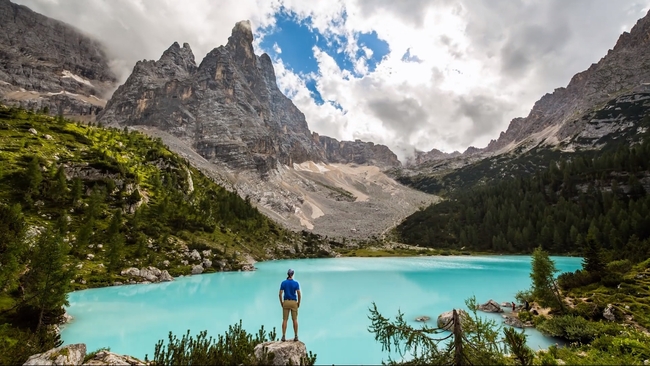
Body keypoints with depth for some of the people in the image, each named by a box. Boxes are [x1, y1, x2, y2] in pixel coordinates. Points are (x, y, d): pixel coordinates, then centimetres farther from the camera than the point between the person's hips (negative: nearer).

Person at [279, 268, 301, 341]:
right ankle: (296, 336, 8)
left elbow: (280, 294, -4)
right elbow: (299, 294, -10)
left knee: (284, 320, 6)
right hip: (294, 302, -1)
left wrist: (281, 303, 8)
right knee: (295, 320, 7)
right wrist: (299, 303, 3)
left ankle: (283, 336, 5)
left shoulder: (283, 283, -3)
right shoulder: (296, 283, -7)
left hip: (286, 302, 1)